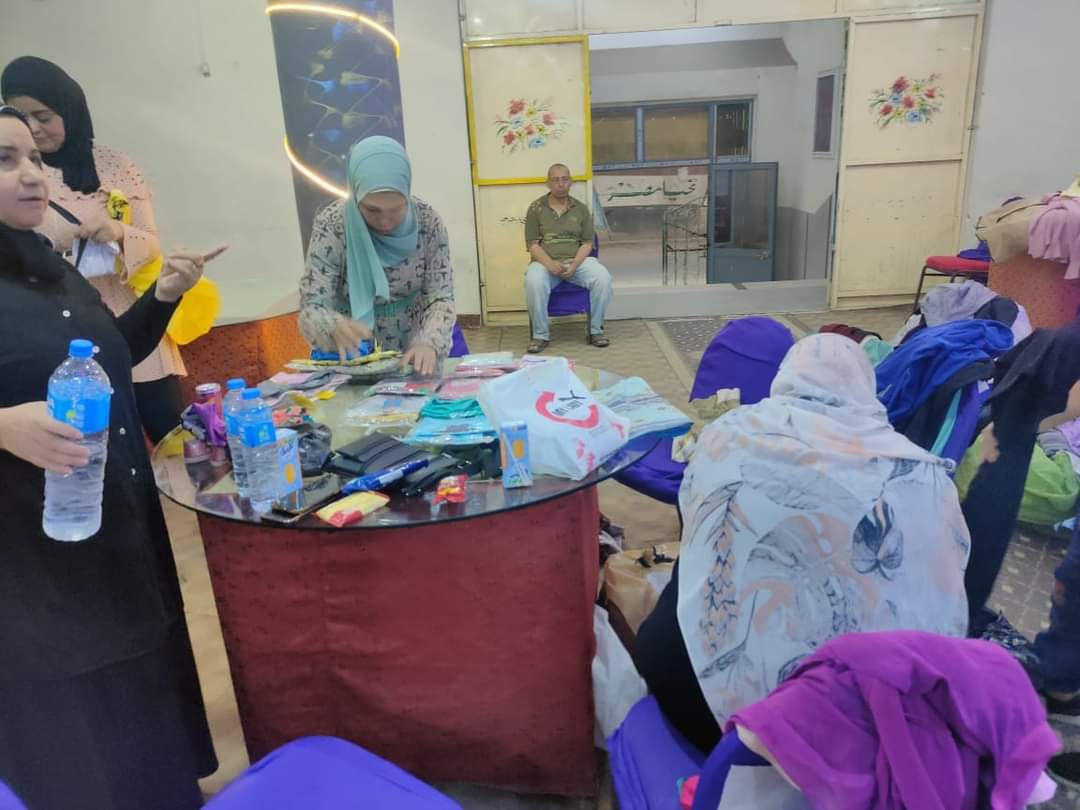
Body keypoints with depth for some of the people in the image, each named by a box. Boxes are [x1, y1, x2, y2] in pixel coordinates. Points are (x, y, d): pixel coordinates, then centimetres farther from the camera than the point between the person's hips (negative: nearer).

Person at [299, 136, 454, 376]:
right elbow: (312, 307, -15)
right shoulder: (331, 225, -15)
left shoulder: (428, 222, -11)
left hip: (413, 354, 1)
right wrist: (335, 327, -37)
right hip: (354, 360, -1)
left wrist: (429, 344, -30)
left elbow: (440, 298, -10)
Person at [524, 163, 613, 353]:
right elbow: (532, 244, -2)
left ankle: (596, 331, -11)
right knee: (533, 282, -36)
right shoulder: (536, 208, 4)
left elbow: (587, 243, 4)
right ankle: (541, 335, -20)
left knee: (603, 277, -27)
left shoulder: (581, 208, 9)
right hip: (545, 262, -1)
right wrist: (550, 264, -20)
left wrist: (575, 265, -16)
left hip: (577, 261, 2)